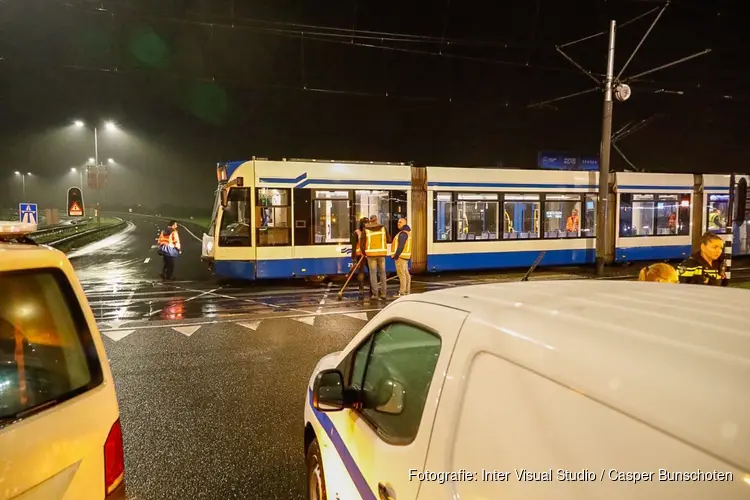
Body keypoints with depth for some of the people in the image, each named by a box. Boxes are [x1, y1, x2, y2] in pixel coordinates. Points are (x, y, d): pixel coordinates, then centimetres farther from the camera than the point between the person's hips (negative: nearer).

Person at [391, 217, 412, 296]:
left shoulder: (403, 233, -16)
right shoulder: (407, 232, 18)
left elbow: (401, 246, -23)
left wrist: (396, 255, -21)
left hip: (401, 256, -11)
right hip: (405, 256, 11)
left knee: (401, 274, -10)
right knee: (406, 273, 12)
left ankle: (402, 292, -10)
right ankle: (407, 291, 17)